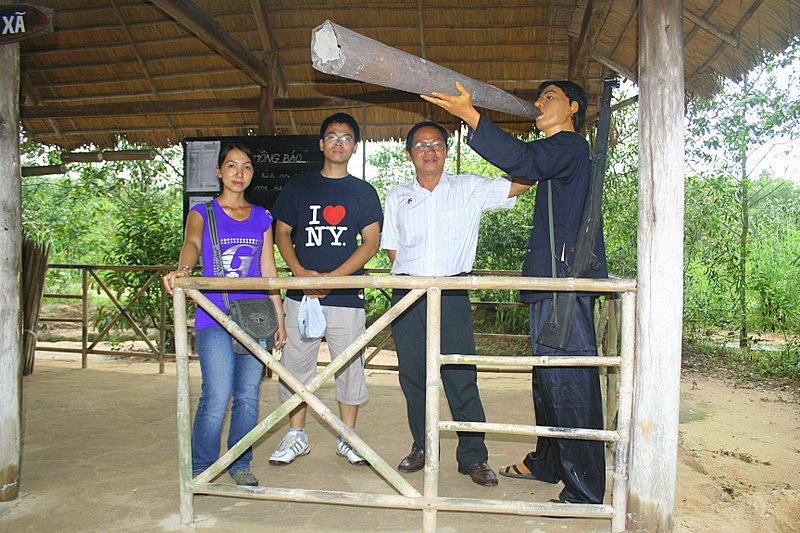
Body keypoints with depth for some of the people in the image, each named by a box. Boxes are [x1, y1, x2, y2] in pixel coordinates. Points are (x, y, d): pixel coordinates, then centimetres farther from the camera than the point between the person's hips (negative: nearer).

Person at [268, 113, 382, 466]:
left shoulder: (363, 192, 8)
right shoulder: (298, 186, 11)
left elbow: (371, 242, 0)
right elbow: (282, 233, 10)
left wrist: (333, 277, -12)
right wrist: (300, 272, -8)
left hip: (347, 295, -1)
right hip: (301, 293, 1)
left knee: (350, 366, 4)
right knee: (295, 363, 5)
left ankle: (347, 438, 18)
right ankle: (296, 436, 21)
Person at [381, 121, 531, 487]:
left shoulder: (469, 189, 5)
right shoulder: (397, 197, 12)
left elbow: (518, 184, -3)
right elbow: (392, 248, 15)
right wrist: (410, 276, 1)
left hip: (452, 295, -2)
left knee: (462, 378, -2)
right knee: (412, 375, 10)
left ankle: (473, 457, 11)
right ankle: (421, 447, 26)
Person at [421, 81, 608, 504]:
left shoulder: (569, 144, -7)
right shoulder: (561, 152, 24)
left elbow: (524, 160, -25)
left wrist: (470, 115, -29)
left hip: (565, 282, -11)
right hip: (553, 282, 11)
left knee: (568, 383, -9)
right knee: (548, 379, 19)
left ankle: (585, 492, -1)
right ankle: (545, 463, 34)